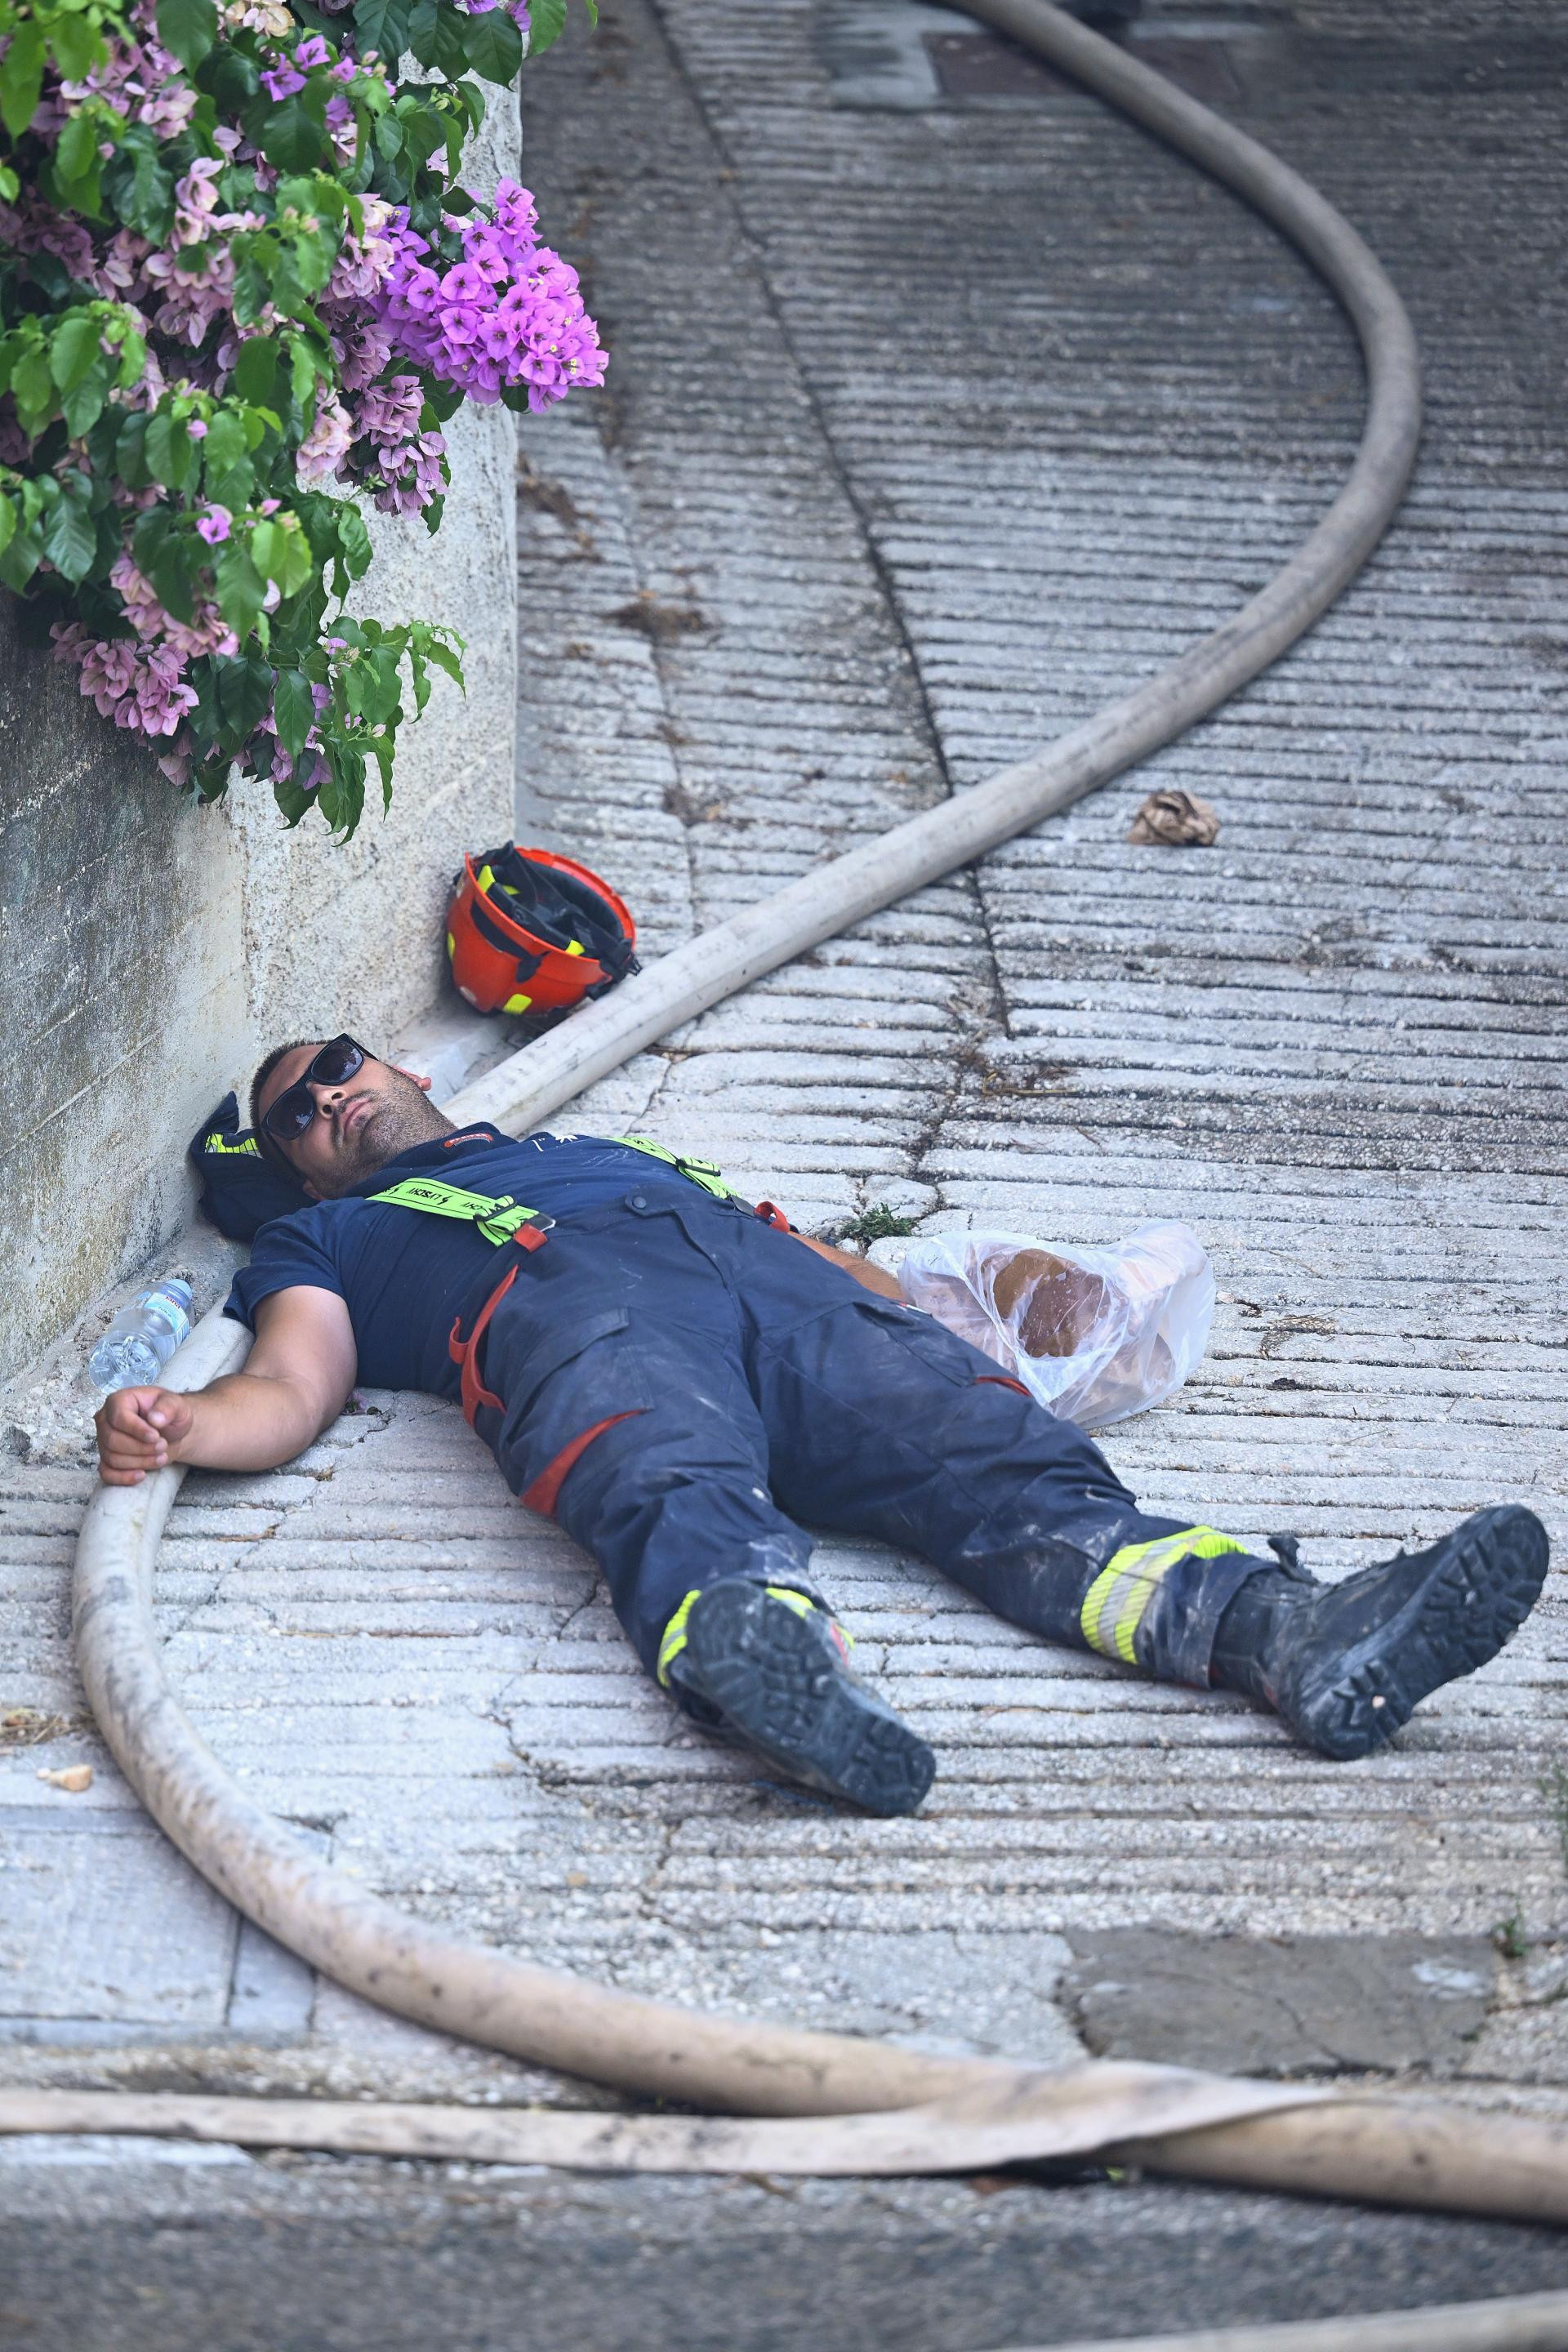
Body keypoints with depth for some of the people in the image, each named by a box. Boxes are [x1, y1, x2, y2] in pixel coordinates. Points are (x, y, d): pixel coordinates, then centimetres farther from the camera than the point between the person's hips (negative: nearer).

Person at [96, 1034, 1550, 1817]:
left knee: (1002, 1463, -26)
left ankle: (1286, 1634, -52)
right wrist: (176, 1429, -10)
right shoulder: (327, 1240, 37)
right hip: (575, 1317, -3)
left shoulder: (598, 1148, 47)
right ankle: (767, 1659, -76)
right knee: (681, 1499, -41)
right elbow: (290, 1392, 15)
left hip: (775, 1276, 4)